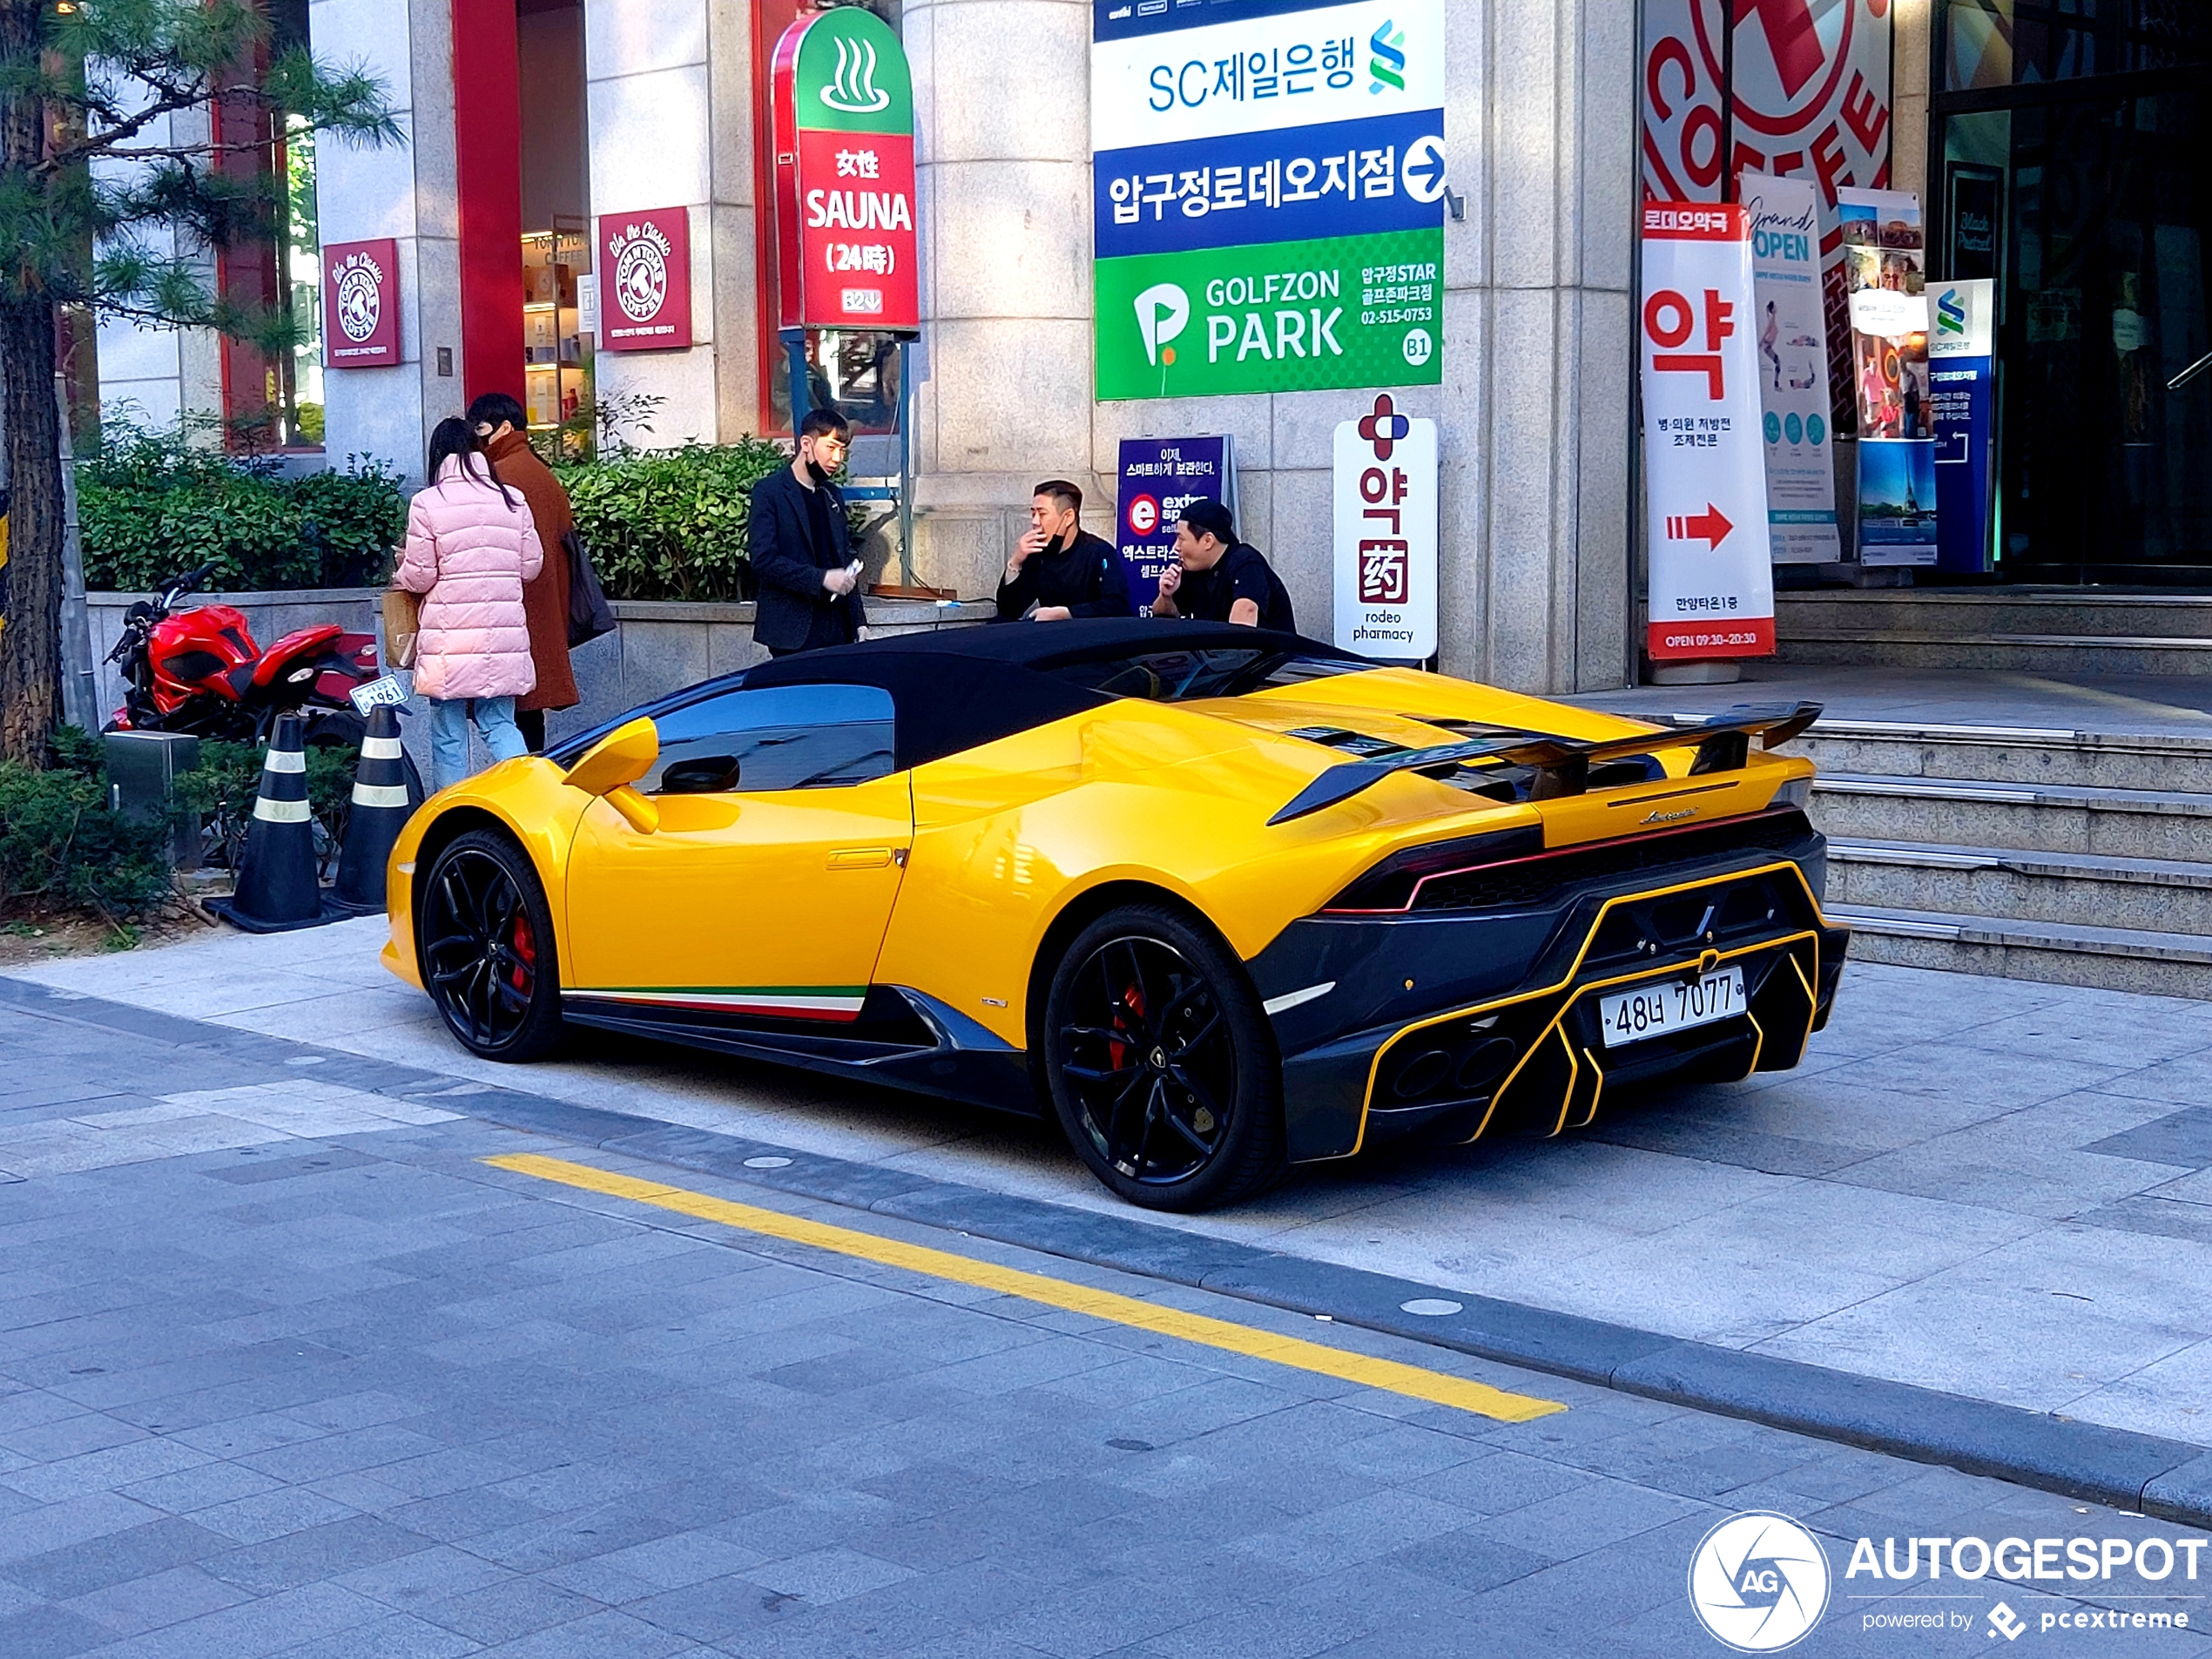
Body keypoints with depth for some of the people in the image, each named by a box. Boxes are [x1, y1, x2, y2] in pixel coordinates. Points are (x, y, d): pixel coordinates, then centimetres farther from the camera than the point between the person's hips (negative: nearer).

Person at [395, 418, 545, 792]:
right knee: (500, 724, 11)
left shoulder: (427, 503, -7)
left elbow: (419, 577, -5)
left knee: (448, 732, 6)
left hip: (450, 636, -3)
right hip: (503, 634, 3)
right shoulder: (512, 500, 3)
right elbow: (531, 566, 9)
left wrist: (400, 575, 17)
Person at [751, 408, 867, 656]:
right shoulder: (770, 492, -3)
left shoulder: (832, 496, 18)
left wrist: (859, 621, 14)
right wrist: (821, 579, -18)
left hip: (837, 627, 6)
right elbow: (764, 561, -14)